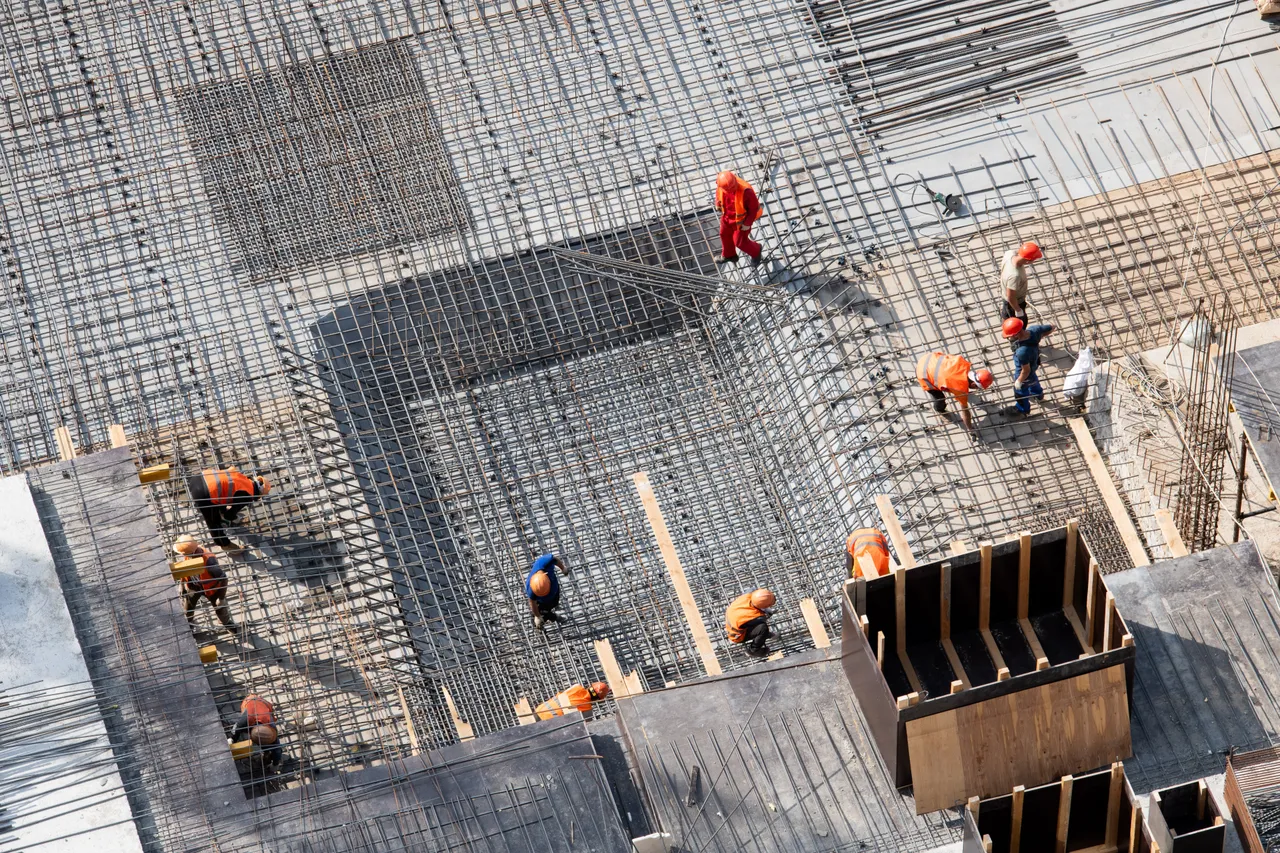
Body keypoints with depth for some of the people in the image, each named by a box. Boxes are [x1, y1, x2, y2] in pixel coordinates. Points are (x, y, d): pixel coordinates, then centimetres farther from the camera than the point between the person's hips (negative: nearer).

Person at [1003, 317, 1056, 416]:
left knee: (1020, 390, 25)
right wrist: (1039, 337, 1)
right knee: (1032, 378, 39)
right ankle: (1038, 394, 69)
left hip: (1023, 372, -7)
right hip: (1034, 363, 7)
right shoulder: (1033, 329, -31)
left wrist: (1019, 381, -13)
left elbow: (1026, 370, -32)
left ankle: (1022, 409, 54)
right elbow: (1050, 328, -13)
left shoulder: (1022, 351, -48)